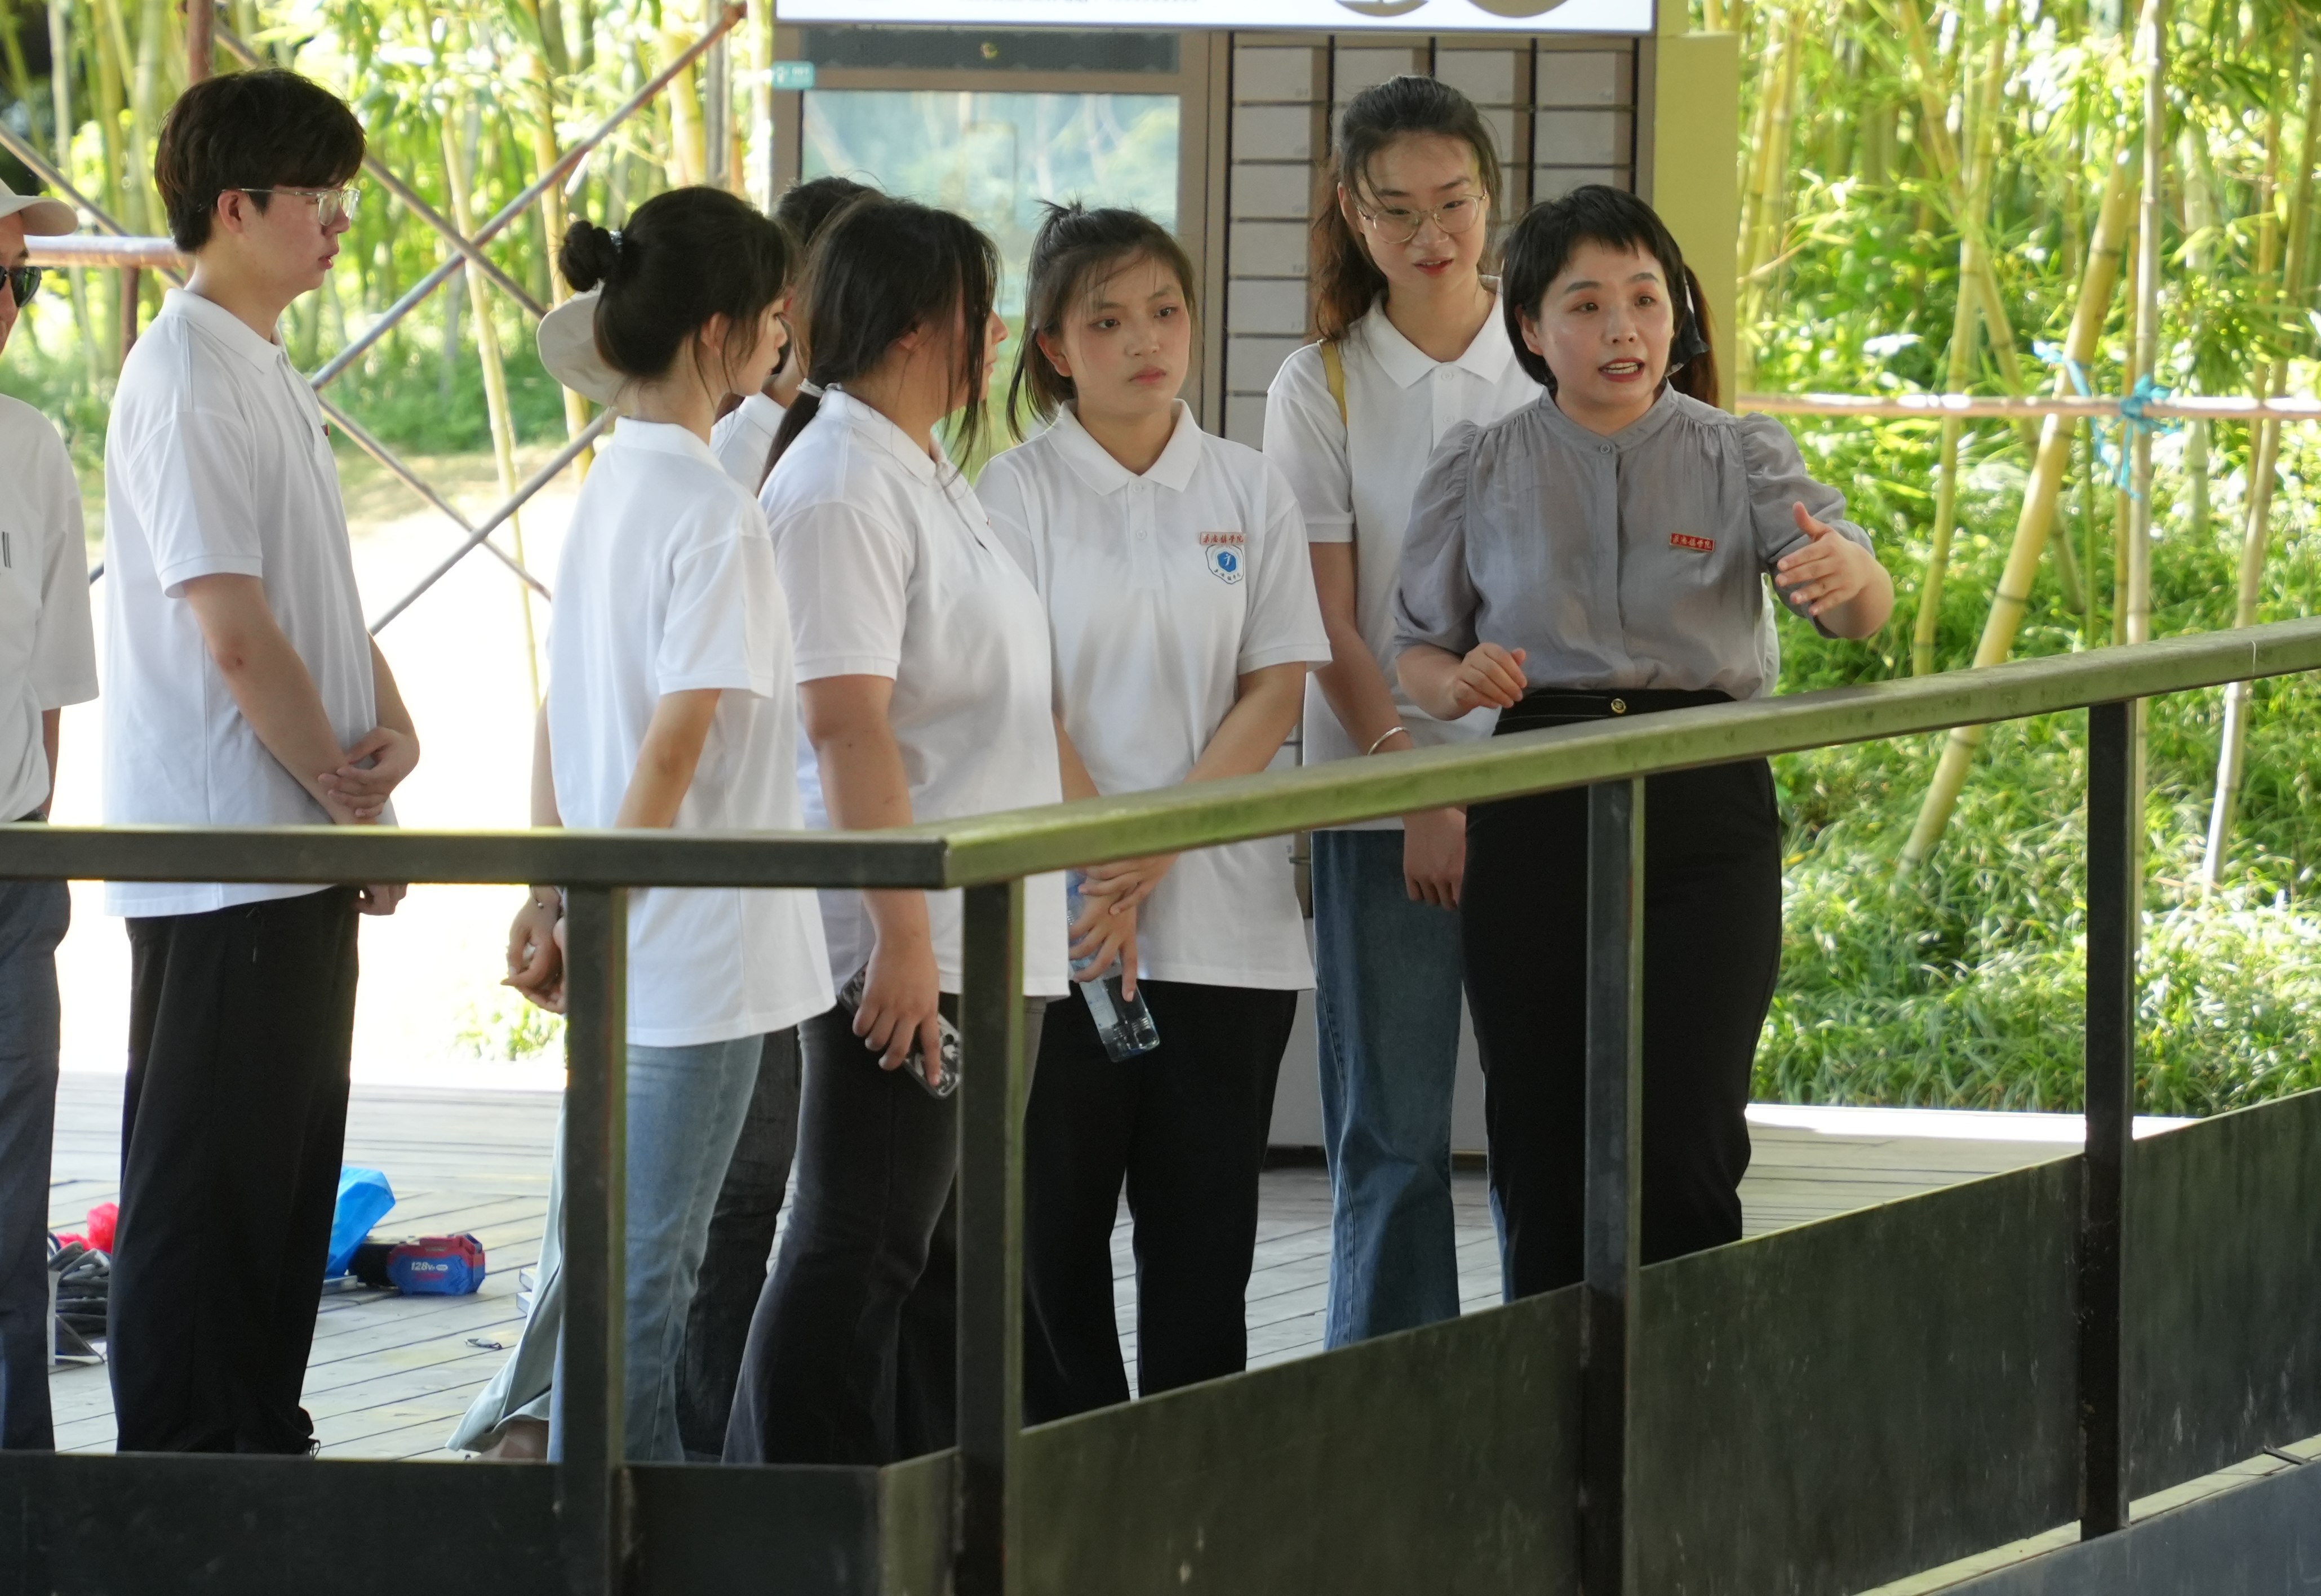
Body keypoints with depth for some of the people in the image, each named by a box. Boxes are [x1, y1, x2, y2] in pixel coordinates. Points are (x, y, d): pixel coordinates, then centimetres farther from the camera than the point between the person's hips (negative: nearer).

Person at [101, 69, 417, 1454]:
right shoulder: (188, 380, -15)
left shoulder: (266, 377, 16)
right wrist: (350, 796, -12)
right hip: (221, 859, -10)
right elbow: (232, 631, -20)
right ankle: (181, 1463, -1)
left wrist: (393, 728, 0)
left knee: (289, 1171, 13)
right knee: (205, 1181, -5)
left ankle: (259, 1437, 20)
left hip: (301, 853, 10)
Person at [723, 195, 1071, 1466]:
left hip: (992, 935, 10)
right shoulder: (841, 490, -15)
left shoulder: (929, 479, 17)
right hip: (900, 944, -10)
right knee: (860, 1251, -8)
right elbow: (847, 725, -22)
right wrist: (904, 936, -26)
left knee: (949, 1254, 11)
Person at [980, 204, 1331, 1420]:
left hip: (1221, 904, 2)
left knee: (1204, 1225, 2)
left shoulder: (1250, 491, 8)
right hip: (1056, 911, -2)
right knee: (1057, 1210, 0)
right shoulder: (1016, 494, 1)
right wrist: (1099, 861, -13)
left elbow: (1277, 685, 2)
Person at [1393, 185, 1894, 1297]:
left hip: (1703, 817, -1)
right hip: (1535, 818, 1)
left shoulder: (1740, 459, 3)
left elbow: (1863, 612, -11)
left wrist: (1844, 573, -36)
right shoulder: (1479, 473, 6)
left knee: (1683, 1153, -8)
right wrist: (1460, 683, -13)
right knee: (1543, 1152, 2)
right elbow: (1416, 648, 12)